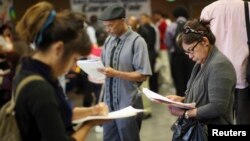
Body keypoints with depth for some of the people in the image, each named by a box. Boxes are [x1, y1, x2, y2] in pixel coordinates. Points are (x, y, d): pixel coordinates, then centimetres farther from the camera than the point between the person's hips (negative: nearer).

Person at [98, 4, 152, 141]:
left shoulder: (137, 41, -13)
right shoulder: (109, 40, 7)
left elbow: (142, 75, -15)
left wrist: (116, 73, -21)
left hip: (128, 105, -6)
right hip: (109, 102, 6)